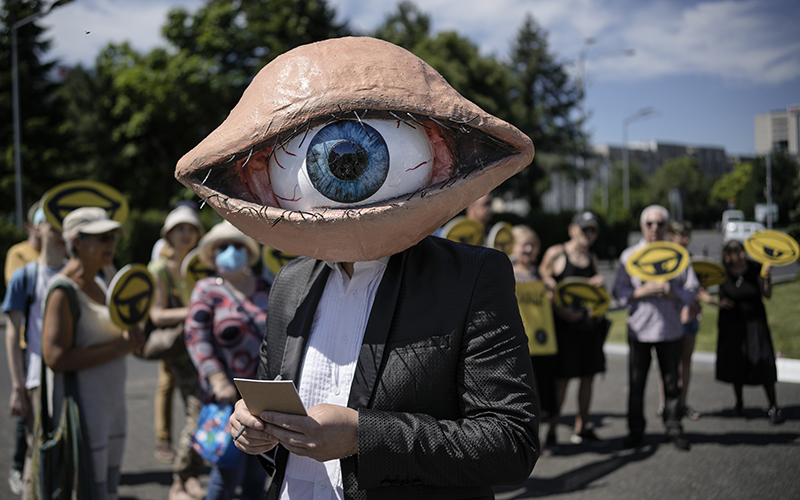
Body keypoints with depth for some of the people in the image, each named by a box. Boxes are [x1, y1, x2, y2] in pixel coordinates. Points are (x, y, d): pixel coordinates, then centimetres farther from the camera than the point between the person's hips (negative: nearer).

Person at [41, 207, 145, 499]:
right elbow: (56, 358, -24)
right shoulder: (63, 291, -16)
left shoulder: (99, 285, 12)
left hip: (111, 404, 9)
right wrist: (119, 347, -21)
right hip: (82, 407, -9)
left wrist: (129, 338, 5)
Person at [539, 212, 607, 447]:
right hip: (565, 324, -6)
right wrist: (560, 310, -18)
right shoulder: (555, 253, -2)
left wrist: (600, 284, 0)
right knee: (561, 378, -6)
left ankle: (581, 427, 19)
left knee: (588, 376, 7)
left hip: (591, 324, 6)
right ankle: (552, 429, 2)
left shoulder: (592, 258, 16)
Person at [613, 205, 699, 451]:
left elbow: (692, 287, 4)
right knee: (636, 383, 4)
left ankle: (674, 428, 18)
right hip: (639, 329, 0)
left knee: (671, 382, 6)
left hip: (671, 329, 1)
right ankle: (636, 431, 16)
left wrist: (673, 293, -15)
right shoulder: (629, 256, 4)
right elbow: (619, 292, -1)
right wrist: (643, 292, -17)